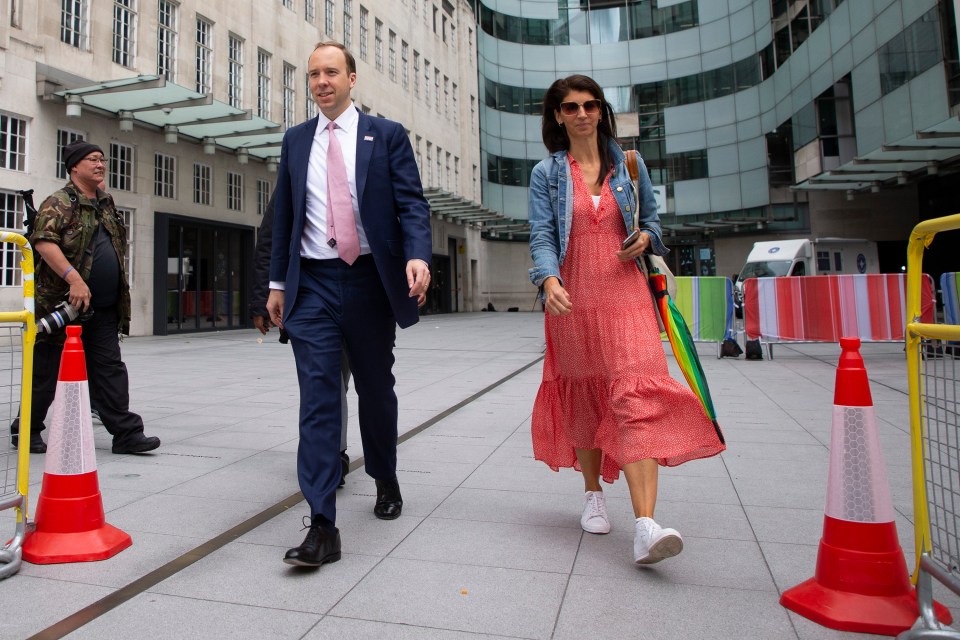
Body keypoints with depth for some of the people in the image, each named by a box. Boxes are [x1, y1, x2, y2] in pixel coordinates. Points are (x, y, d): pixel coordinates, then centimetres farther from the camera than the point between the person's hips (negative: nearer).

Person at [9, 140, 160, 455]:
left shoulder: (107, 203, 16)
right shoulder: (59, 203, -8)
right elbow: (43, 241, -22)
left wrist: (118, 290, 21)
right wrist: (74, 278, -30)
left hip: (103, 310, 7)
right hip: (64, 305, -6)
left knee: (110, 369, 4)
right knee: (47, 371, 6)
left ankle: (126, 433, 5)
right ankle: (27, 430, 24)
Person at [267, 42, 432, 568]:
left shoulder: (387, 135, 5)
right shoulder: (295, 141, 13)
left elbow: (411, 203, -4)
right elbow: (284, 215, 16)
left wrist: (417, 255, -22)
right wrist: (277, 282, 14)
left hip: (370, 280, -1)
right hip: (312, 285, 2)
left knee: (376, 390, 12)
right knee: (318, 400, -7)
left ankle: (385, 481, 37)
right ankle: (322, 527, -5)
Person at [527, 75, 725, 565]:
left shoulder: (628, 164, 11)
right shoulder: (546, 173, 7)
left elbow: (652, 218, 18)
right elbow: (541, 236, -3)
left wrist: (645, 239, -6)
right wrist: (549, 279, -22)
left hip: (627, 295, 0)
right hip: (572, 301, 0)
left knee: (637, 395, -14)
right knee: (583, 397, 9)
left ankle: (645, 525, -18)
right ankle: (593, 493, 30)